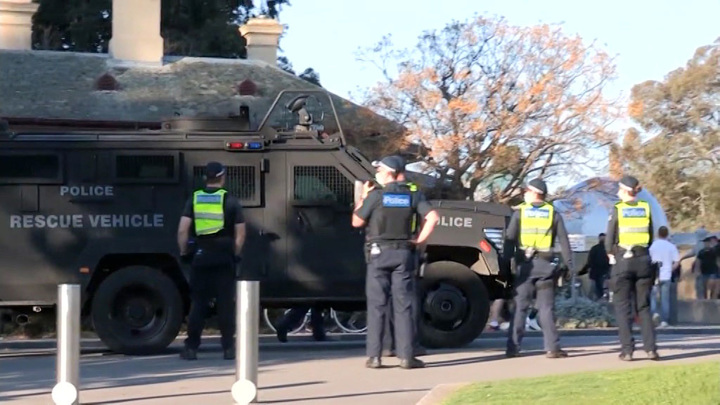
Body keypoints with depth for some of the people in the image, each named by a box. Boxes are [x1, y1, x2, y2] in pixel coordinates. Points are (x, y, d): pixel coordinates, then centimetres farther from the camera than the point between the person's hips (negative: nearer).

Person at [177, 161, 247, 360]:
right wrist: (235, 254, 9)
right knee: (226, 303, 4)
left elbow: (182, 230, -4)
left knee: (198, 302, 6)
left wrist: (184, 252, 6)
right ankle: (228, 347, 3)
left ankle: (191, 347, 3)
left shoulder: (194, 200, 4)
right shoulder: (230, 201, 1)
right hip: (224, 257, -1)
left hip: (200, 257, 1)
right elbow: (240, 233, -2)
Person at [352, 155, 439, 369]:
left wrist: (363, 198, 12)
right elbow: (432, 218, -8)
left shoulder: (376, 196, -6)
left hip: (379, 253, -2)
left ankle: (374, 356, -1)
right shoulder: (413, 196, 3)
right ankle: (406, 356, -1)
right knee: (403, 306, 4)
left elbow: (357, 222, 0)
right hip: (403, 254, 2)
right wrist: (420, 241, 0)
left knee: (376, 305, 2)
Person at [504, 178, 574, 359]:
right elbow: (564, 242, 4)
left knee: (520, 307, 4)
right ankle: (552, 347, -6)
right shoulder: (553, 213, 7)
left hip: (524, 265, -1)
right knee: (546, 308, 2)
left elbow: (509, 240, -2)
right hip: (545, 265, 1)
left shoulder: (519, 213, 4)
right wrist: (569, 265, 4)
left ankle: (513, 347, 1)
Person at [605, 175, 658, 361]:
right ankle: (650, 348, 0)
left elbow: (609, 239, -5)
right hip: (643, 260, 3)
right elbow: (650, 238, 8)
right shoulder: (645, 209, 4)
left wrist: (611, 254, 13)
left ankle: (627, 350, -3)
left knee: (623, 306, 3)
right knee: (643, 306, 9)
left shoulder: (617, 210, -5)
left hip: (622, 261, -3)